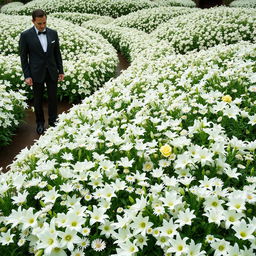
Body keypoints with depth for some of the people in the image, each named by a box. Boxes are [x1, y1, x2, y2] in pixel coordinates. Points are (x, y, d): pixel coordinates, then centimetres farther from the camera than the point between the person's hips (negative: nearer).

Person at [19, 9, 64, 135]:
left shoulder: (53, 33, 0)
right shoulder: (25, 35, -10)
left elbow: (57, 53, 6)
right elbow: (23, 57, -5)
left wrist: (61, 71, 5)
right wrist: (27, 76, -8)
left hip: (52, 72, 3)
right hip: (37, 73, -2)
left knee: (53, 97, 10)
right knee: (38, 99, 11)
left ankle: (52, 120, 29)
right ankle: (40, 122, 28)